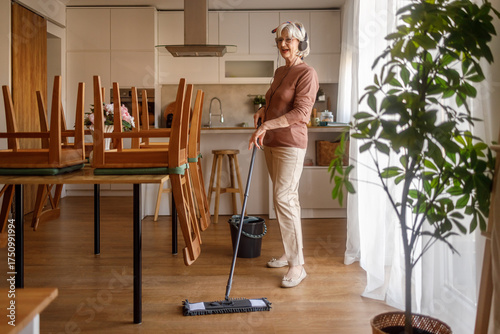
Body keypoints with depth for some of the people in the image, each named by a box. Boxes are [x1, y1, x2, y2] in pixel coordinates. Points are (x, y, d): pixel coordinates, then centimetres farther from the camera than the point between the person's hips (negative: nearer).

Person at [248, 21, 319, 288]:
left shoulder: (307, 74, -10)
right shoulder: (279, 72, 16)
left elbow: (301, 113, -21)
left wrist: (267, 125, -26)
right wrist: (263, 111, 8)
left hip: (291, 143, -8)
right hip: (271, 143, 8)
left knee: (283, 198, -14)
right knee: (288, 197, 13)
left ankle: (297, 265, -6)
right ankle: (290, 253, 22)